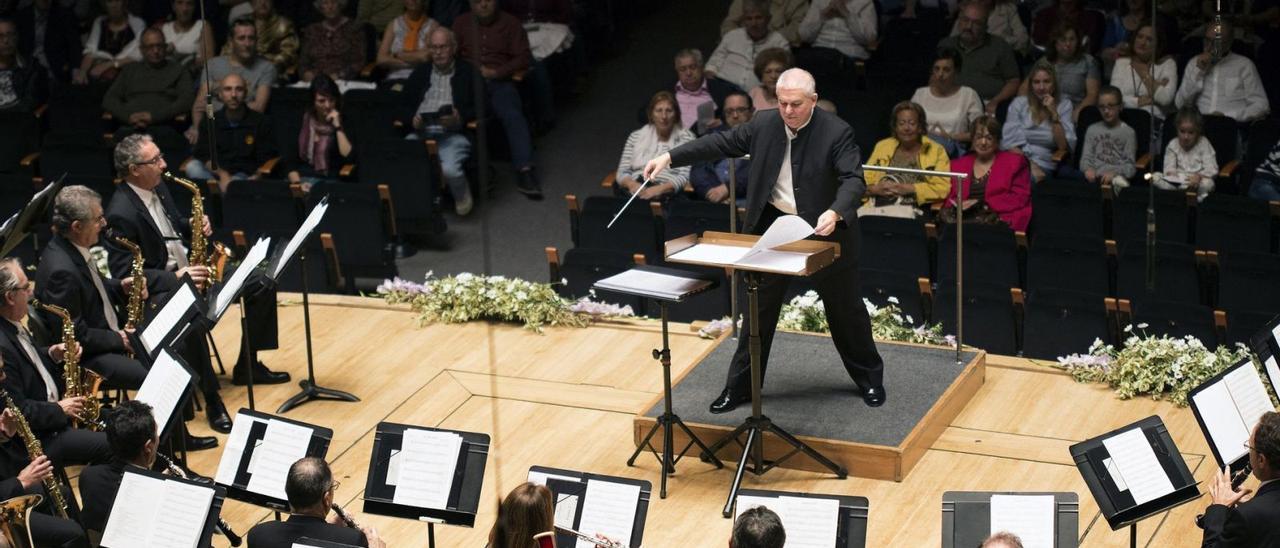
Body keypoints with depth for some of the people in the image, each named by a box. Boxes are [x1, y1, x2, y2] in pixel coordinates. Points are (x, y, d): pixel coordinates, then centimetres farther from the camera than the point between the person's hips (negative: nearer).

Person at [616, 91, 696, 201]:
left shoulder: (686, 138, 9)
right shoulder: (635, 137, 18)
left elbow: (685, 176, -2)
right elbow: (622, 172, 12)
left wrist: (660, 188, -20)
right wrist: (632, 184, -12)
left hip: (667, 193, -2)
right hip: (636, 190, 2)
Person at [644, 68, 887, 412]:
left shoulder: (836, 133, -19)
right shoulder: (765, 124, -5)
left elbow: (853, 180, -25)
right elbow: (723, 143, 3)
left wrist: (835, 213, -45)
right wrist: (670, 157, -2)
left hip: (823, 231, -3)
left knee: (845, 309, 12)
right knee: (758, 310, 9)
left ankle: (870, 379, 31)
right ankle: (740, 387, 19)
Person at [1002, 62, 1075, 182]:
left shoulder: (1064, 105, 11)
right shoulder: (1019, 103, 11)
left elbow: (1064, 147, 1)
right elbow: (1011, 142, 1)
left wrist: (1054, 113, -7)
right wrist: (1031, 166, -13)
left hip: (1045, 166, -1)